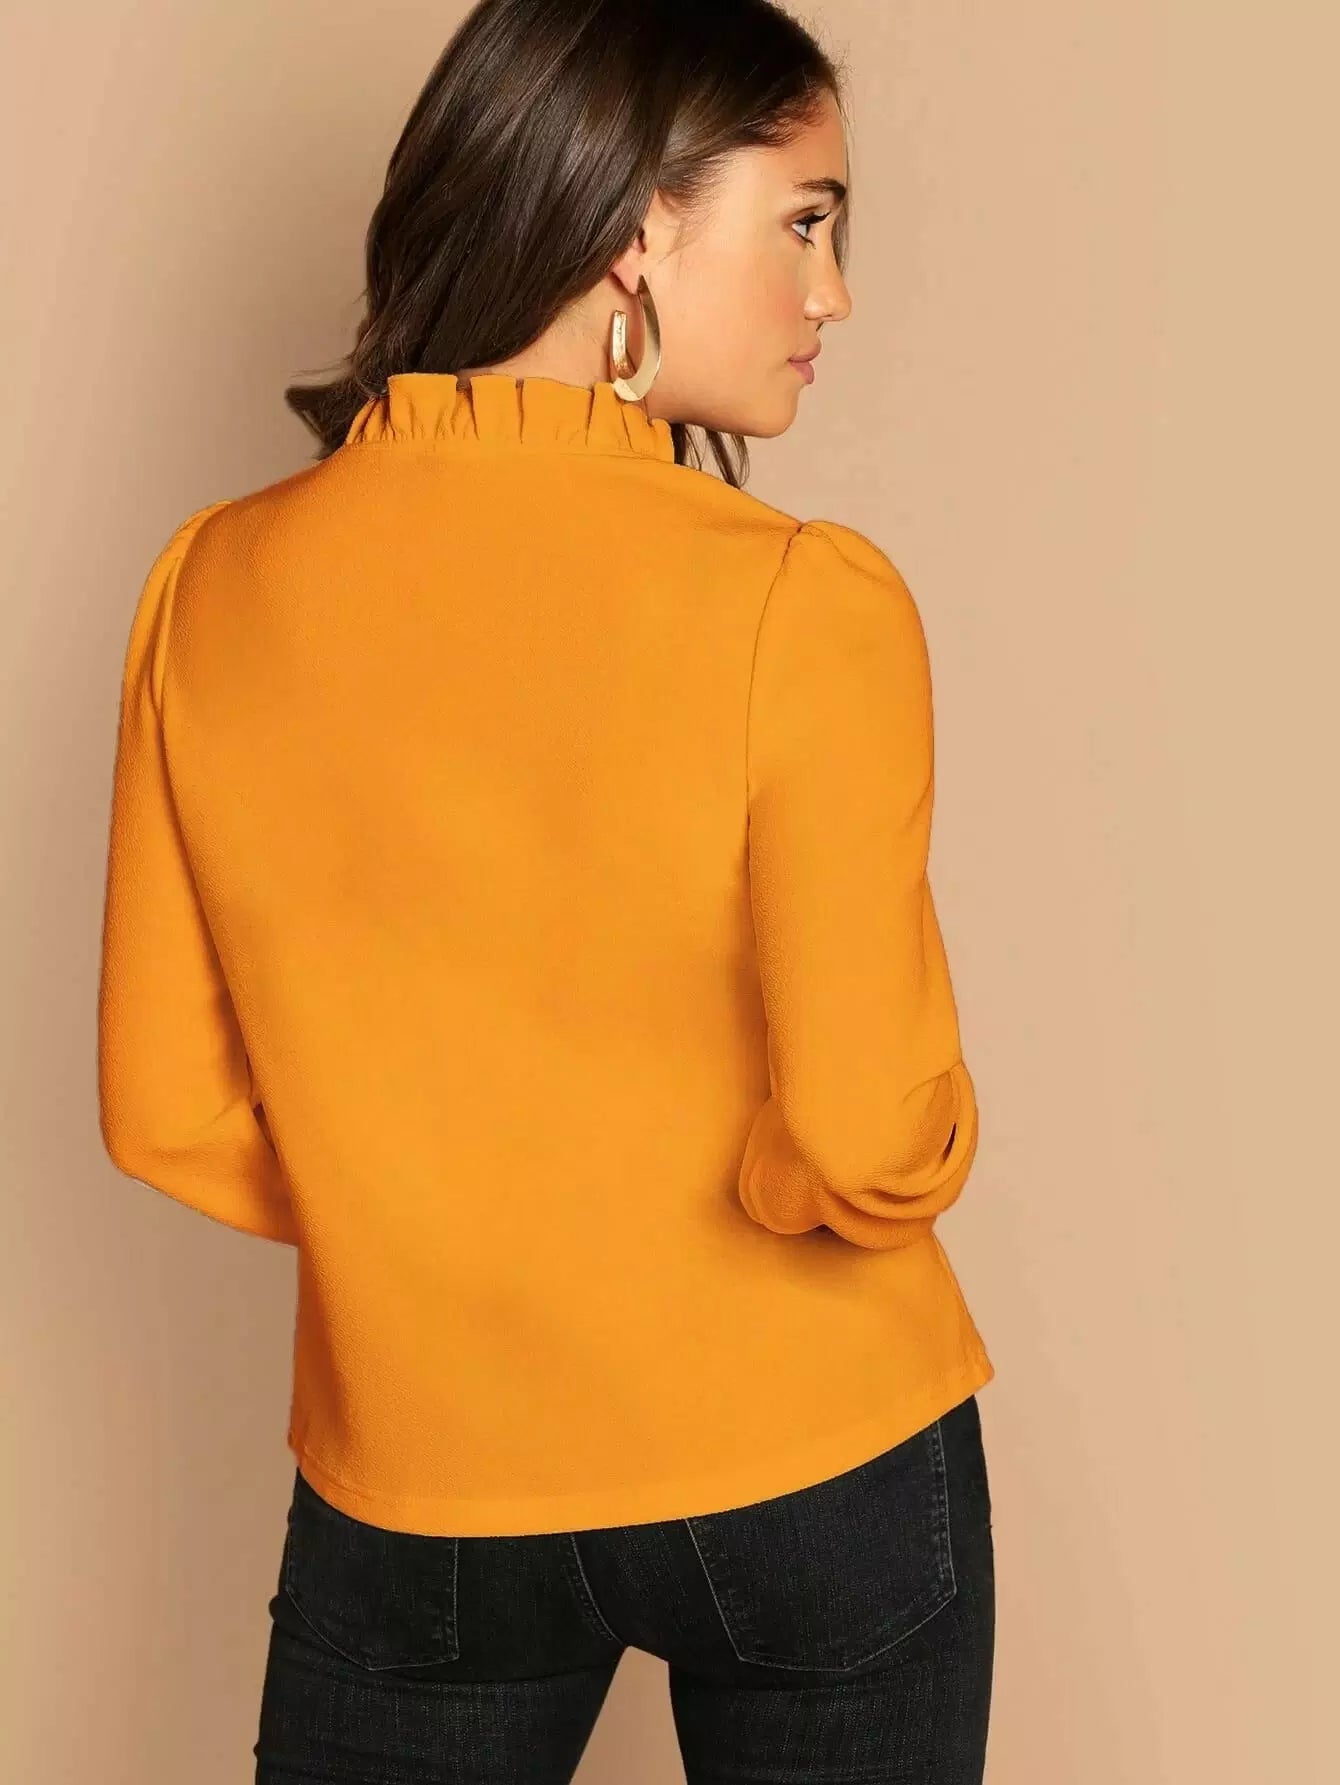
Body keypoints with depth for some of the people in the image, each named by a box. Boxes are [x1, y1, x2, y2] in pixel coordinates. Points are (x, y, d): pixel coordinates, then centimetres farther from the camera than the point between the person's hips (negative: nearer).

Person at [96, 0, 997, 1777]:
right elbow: (870, 1146, -20)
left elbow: (171, 1116, -4)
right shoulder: (803, 603, -21)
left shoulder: (214, 586, -9)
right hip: (810, 1478, -2)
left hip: (413, 1495, 3)